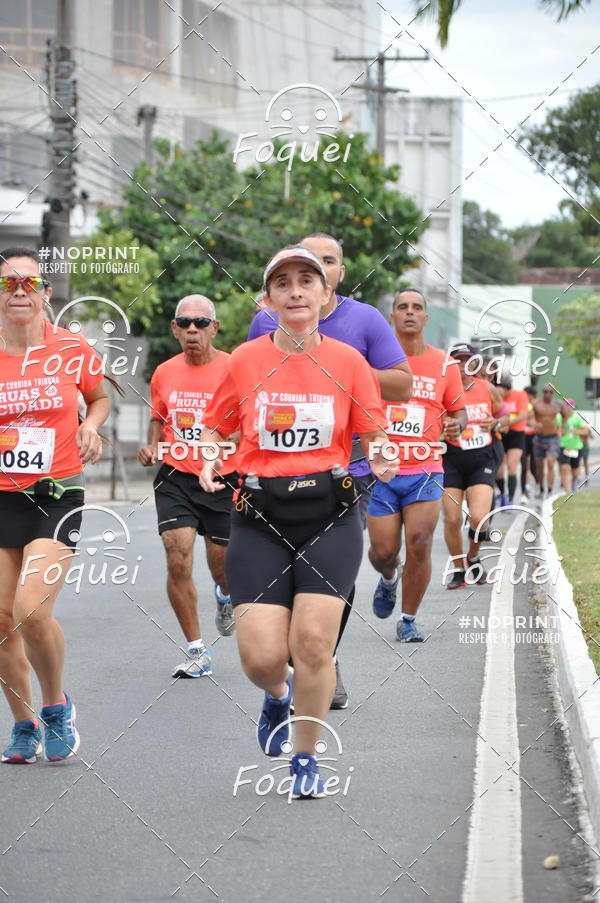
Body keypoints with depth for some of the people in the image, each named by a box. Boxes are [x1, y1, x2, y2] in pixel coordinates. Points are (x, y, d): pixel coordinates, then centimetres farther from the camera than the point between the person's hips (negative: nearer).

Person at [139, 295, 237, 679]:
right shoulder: (164, 373, 3)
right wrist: (152, 446, 1)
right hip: (175, 478, 2)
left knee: (222, 565, 10)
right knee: (178, 560, -13)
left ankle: (225, 596, 51)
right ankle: (198, 652, -4)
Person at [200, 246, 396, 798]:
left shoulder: (347, 361, 3)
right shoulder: (245, 361, 3)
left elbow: (373, 436, 10)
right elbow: (214, 428, 15)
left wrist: (382, 461, -12)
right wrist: (209, 463, -6)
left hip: (330, 515, 0)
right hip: (260, 519, 0)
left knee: (314, 643, -11)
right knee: (262, 657, -9)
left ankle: (306, 758, 12)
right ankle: (278, 696, 30)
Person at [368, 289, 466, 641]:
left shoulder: (444, 365, 6)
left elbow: (459, 411, 15)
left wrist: (456, 425, -7)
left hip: (425, 470, 0)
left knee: (419, 545, -11)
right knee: (383, 552, -1)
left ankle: (408, 620, 7)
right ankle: (389, 579, 37)